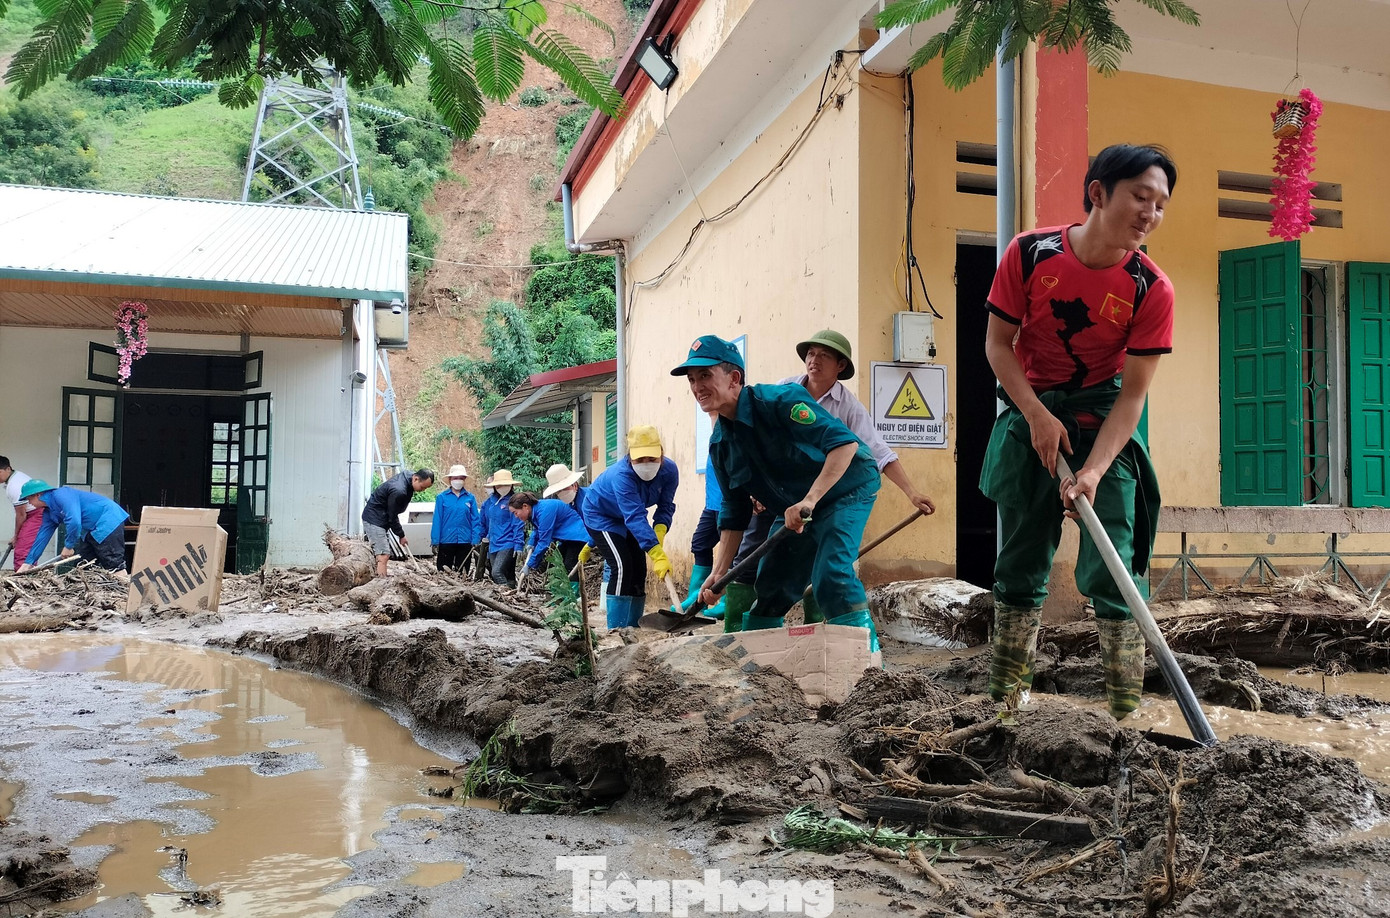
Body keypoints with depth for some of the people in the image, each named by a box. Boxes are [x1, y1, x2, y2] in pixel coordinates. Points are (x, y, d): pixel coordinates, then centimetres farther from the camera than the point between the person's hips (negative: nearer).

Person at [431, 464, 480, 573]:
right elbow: (437, 521, 0)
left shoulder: (470, 498, 4)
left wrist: (475, 541, -5)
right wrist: (435, 542, -4)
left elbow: (476, 521, 3)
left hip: (465, 542, 1)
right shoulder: (442, 498, 1)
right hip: (446, 541, -1)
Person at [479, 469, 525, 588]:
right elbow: (485, 523, 22)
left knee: (497, 572, -21)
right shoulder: (489, 502, 10)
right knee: (509, 576, 11)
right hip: (493, 546, 7)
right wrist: (484, 538, 23)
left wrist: (518, 546, -16)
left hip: (508, 545, -7)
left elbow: (518, 525, -11)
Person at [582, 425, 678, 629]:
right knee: (622, 566, -20)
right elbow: (635, 517, -49)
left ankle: (633, 626, 12)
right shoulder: (622, 475, -41)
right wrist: (657, 554, -56)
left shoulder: (669, 470, -22)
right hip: (600, 515, -7)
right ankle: (617, 627, -16)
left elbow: (666, 507, -15)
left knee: (639, 569, 3)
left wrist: (660, 530, -37)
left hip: (627, 518, 7)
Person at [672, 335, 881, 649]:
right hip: (794, 509, 7)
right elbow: (734, 512, 4)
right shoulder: (720, 444, -4)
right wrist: (719, 573, -3)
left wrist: (809, 500, -41)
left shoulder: (780, 400, -26)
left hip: (846, 488, -7)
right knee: (769, 588, 8)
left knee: (830, 575, -24)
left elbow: (844, 442, -34)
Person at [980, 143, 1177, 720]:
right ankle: (1006, 703, 16)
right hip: (1031, 407, 1)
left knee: (1112, 569, -9)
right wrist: (1038, 416, -16)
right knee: (1020, 563, 5)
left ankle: (1127, 711, 0)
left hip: (1103, 413, -1)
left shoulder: (1152, 289, -15)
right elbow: (998, 343, -5)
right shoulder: (1029, 254, -14)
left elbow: (1132, 395, -14)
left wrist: (1093, 471, -26)